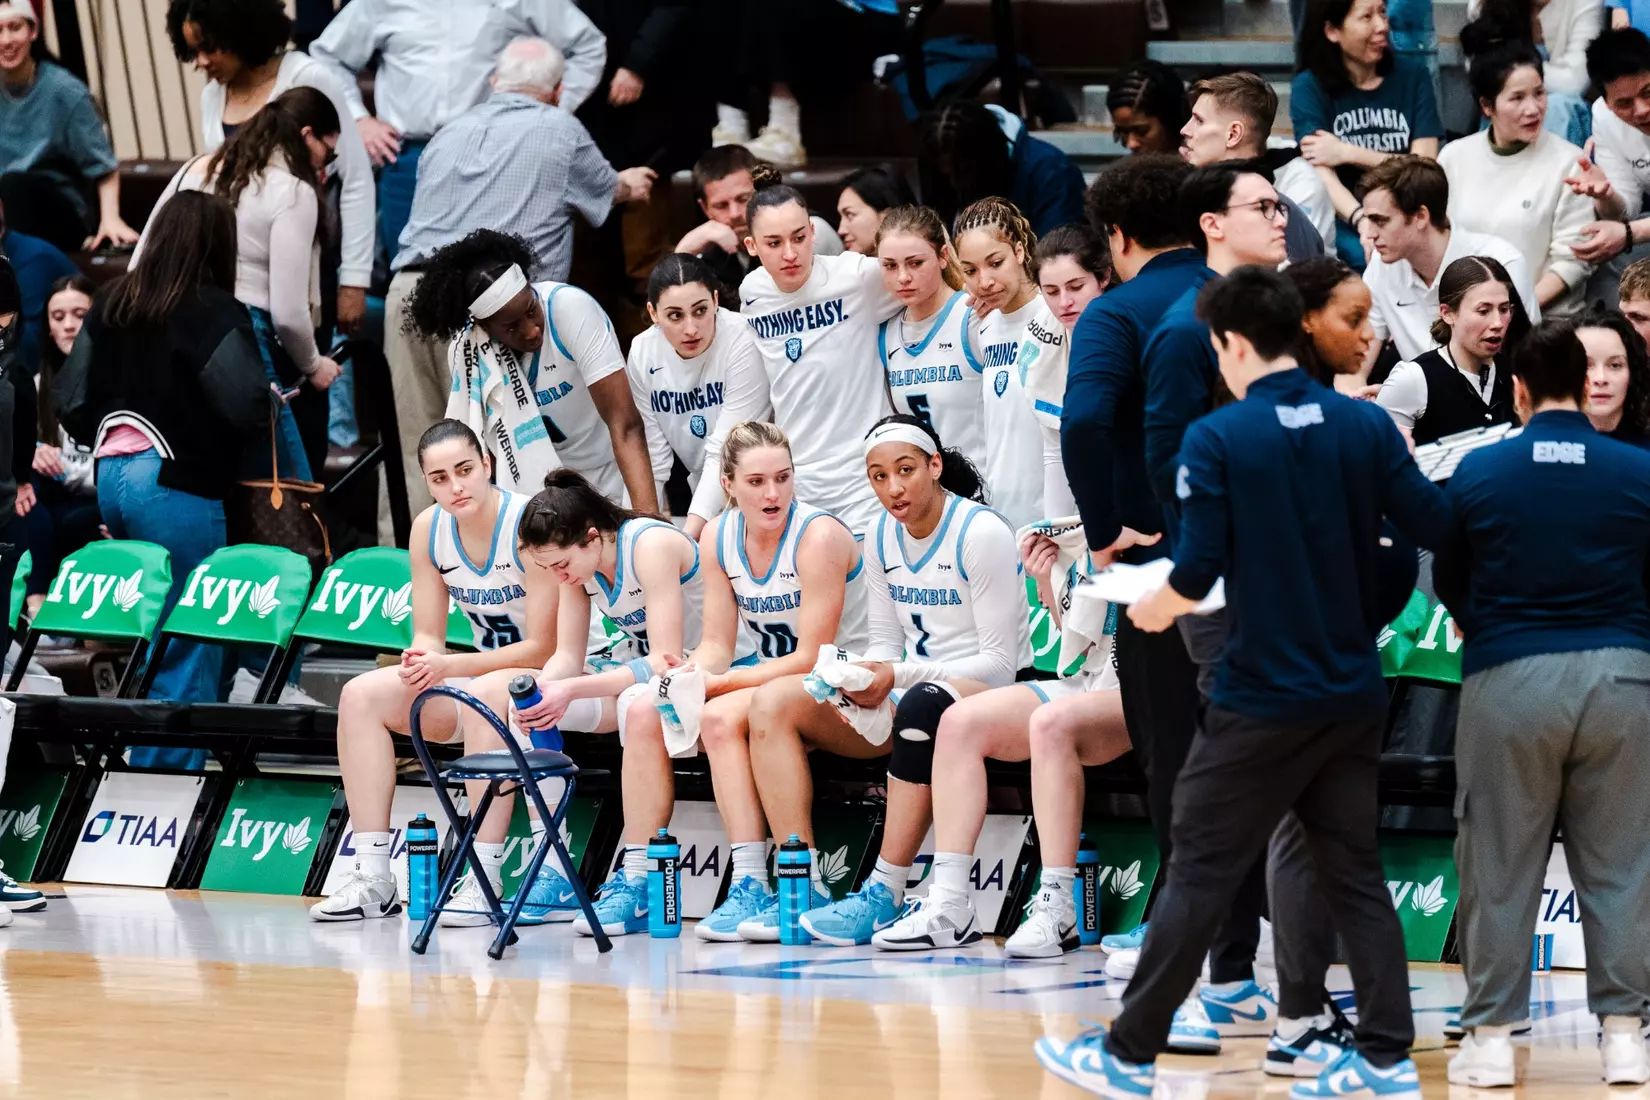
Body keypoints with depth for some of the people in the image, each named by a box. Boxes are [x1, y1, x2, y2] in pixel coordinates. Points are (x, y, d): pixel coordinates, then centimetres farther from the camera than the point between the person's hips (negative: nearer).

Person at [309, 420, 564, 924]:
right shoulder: (429, 528, -3)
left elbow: (544, 647, -22)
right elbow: (428, 635, 3)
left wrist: (449, 667, -29)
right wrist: (422, 661, -23)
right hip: (485, 672, 7)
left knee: (484, 696, -39)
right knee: (362, 696, -9)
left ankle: (484, 881, -37)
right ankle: (373, 879, -13)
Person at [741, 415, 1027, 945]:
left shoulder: (982, 533, -14)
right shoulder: (881, 537, 8)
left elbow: (999, 660, -15)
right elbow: (887, 643, 15)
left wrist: (898, 678, -22)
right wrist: (862, 677, -10)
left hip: (986, 693, -8)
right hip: (908, 691, 8)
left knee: (923, 704, -43)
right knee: (774, 701, -10)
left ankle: (883, 896, -41)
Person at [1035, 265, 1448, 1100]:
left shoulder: (1217, 438, -12)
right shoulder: (1366, 426, -2)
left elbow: (1196, 575, -16)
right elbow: (1435, 529, -3)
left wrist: (1152, 610, 5)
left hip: (1262, 700, -4)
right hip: (1353, 694, 4)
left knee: (1198, 876, 3)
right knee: (1354, 873, 12)